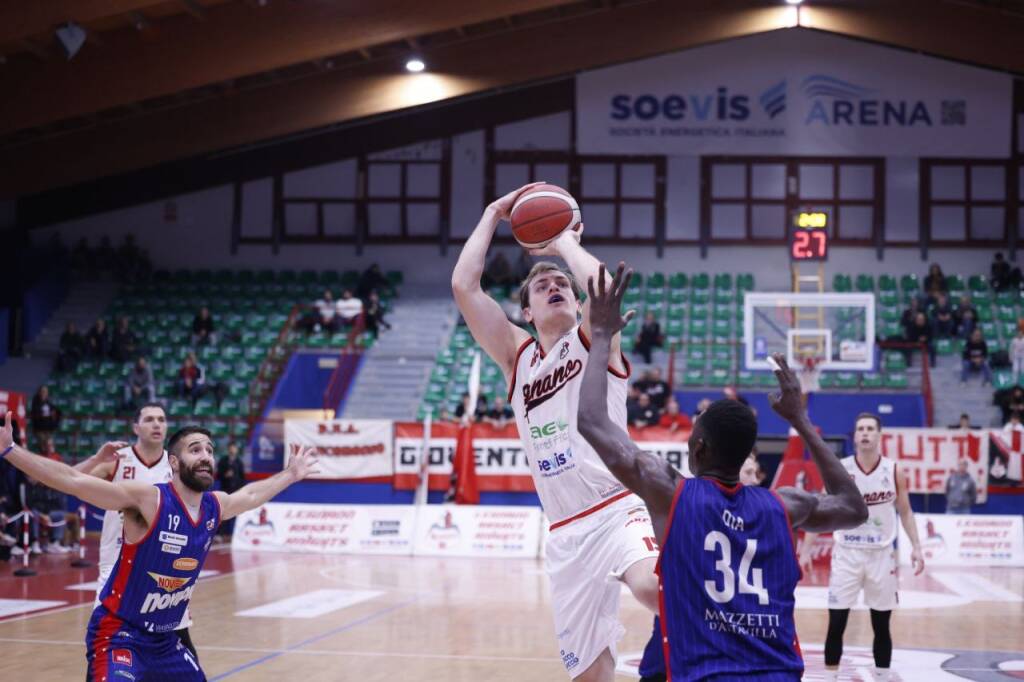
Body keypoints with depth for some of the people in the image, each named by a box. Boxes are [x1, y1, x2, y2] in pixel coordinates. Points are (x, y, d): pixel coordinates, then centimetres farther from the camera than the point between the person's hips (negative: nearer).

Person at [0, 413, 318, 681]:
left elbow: (250, 494, 25)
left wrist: (290, 475, 37)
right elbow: (73, 480, -26)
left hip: (165, 638, 8)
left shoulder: (215, 506, 1)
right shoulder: (146, 499, -20)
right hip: (119, 635, -8)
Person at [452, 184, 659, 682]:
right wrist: (494, 213, 10)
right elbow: (463, 286, 4)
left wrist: (565, 241, 1)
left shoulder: (593, 340, 5)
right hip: (566, 532, 4)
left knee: (652, 587, -40)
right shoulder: (517, 357, 14)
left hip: (618, 508, -4)